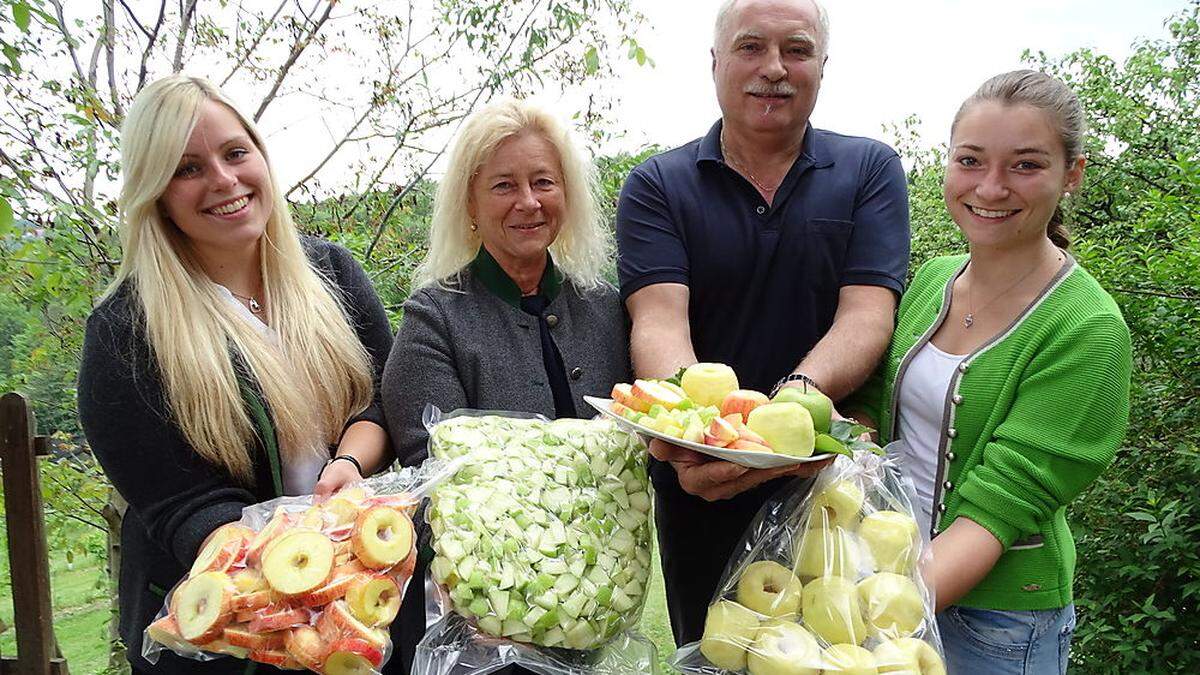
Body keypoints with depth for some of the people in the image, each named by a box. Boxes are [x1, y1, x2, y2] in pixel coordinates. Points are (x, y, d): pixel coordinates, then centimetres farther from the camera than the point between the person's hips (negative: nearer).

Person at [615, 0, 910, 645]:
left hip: (835, 491, 1)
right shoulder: (657, 186, -2)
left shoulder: (870, 170, 0)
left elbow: (867, 313, -12)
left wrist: (798, 395, -33)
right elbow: (658, 320, -16)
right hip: (699, 495, 0)